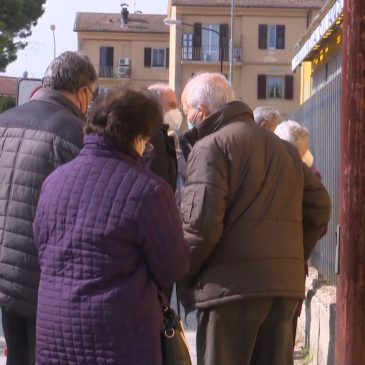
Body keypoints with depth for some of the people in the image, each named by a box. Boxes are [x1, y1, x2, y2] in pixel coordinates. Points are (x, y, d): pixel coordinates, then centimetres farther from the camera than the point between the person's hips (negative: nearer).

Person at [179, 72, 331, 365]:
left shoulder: (211, 146, -5)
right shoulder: (284, 148, 19)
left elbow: (200, 223, -15)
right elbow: (319, 208, 18)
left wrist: (183, 277, -2)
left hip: (232, 285, -7)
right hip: (287, 285, 7)